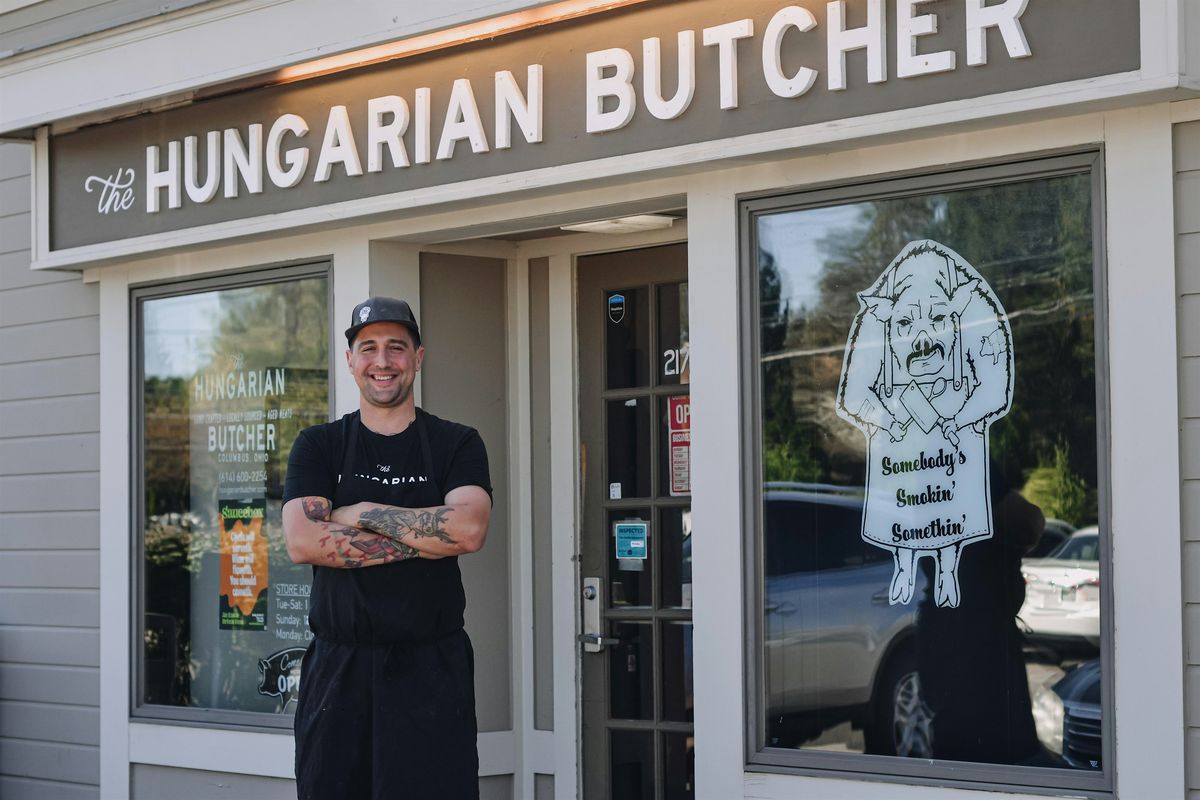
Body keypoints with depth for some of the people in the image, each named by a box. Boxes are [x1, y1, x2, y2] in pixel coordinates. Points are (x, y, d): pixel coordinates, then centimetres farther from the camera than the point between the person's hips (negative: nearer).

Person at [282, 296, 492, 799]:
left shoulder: (456, 445, 6)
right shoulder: (318, 447, 8)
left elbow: (468, 530, -13)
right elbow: (302, 542, -9)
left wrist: (362, 514, -8)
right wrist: (422, 541, -12)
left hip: (432, 667, -1)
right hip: (338, 665, 1)